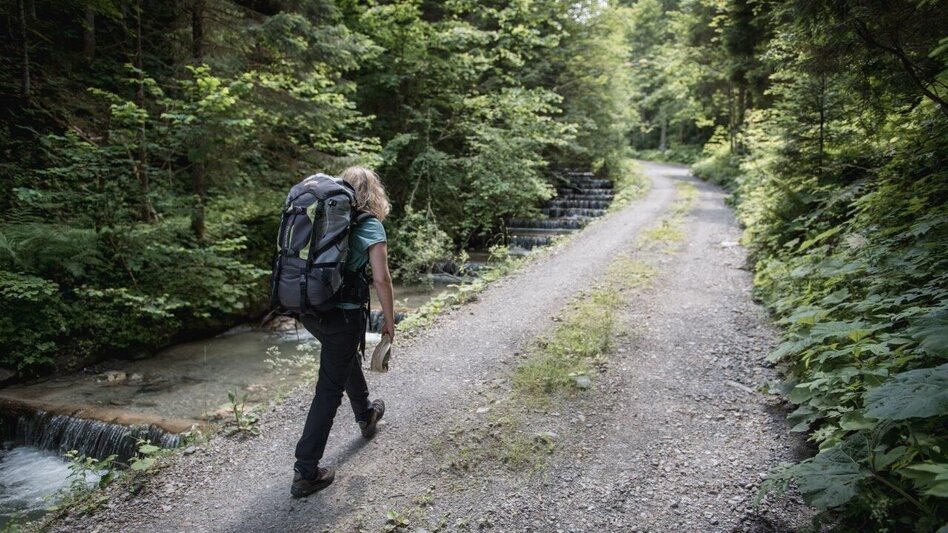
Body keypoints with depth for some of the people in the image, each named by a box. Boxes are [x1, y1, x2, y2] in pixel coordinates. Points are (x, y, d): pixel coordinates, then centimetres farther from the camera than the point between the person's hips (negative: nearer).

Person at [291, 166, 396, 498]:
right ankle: (306, 472, 8)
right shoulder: (369, 224, -7)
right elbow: (381, 278, -14)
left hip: (309, 310, 7)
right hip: (343, 315, -7)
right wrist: (389, 320, -3)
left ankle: (366, 416, 53)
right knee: (329, 390, 3)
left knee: (348, 358, 30)